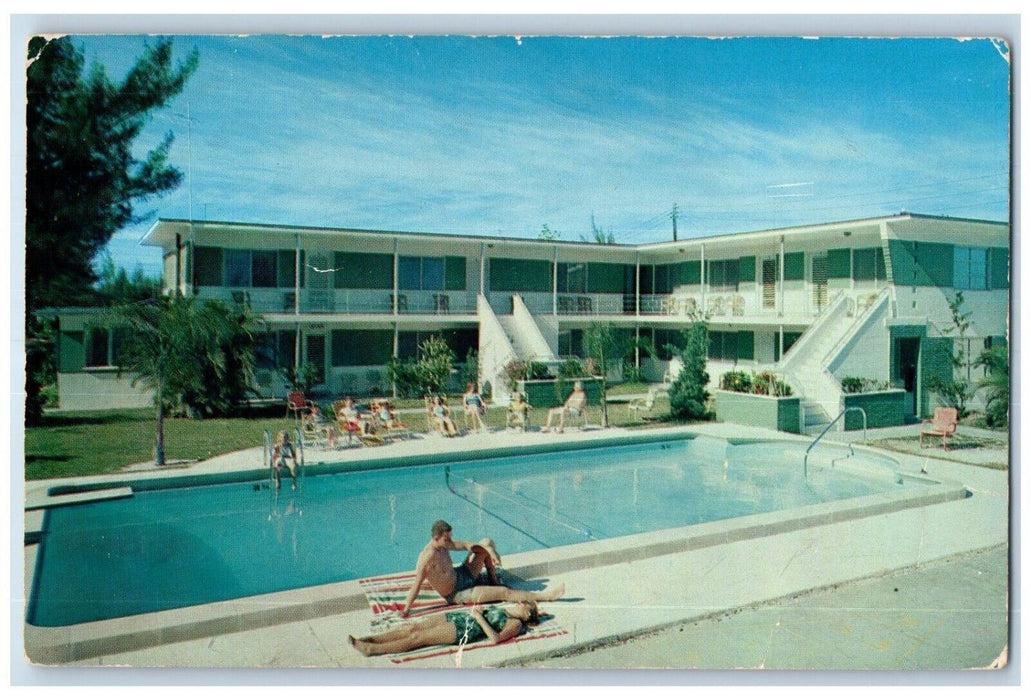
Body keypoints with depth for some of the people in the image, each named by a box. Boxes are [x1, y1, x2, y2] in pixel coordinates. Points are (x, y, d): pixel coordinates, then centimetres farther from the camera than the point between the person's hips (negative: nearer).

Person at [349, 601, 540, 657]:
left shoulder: (516, 624, 0)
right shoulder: (504, 609, 24)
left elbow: (495, 639, -16)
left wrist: (479, 617, -14)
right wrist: (478, 609, 7)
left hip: (464, 630, -7)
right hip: (458, 617, 7)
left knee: (417, 637, -16)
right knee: (413, 627, -8)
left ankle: (371, 649, -17)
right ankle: (368, 639, -10)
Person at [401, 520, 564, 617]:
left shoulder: (444, 544, -7)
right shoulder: (427, 558, -32)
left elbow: (467, 545, 2)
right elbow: (416, 585, -32)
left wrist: (491, 551, -11)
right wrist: (406, 610, -32)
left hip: (462, 575, 9)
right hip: (457, 595, -9)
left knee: (487, 543, 12)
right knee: (504, 592, -17)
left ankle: (493, 581, 23)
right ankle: (544, 596, -8)